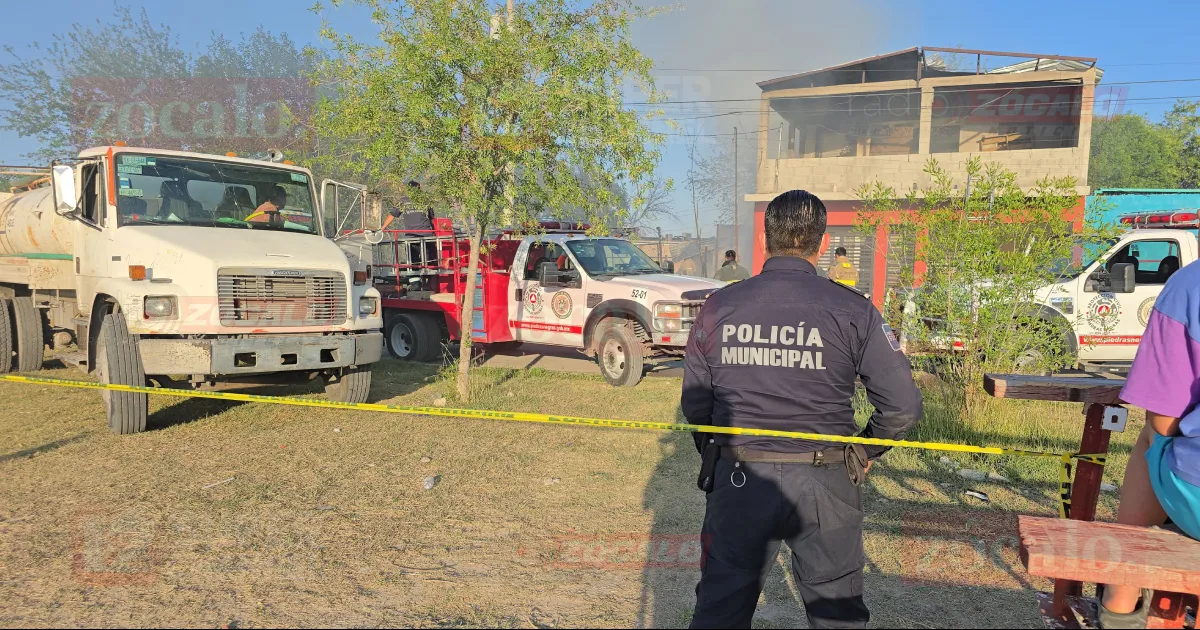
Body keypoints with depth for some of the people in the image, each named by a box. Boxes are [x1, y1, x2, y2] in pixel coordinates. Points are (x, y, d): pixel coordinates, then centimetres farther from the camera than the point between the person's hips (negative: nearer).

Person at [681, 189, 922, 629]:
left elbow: (694, 403, 3)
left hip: (738, 481, 1)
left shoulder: (718, 307, -3)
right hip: (823, 484, -1)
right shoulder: (852, 310, -8)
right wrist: (867, 451, 10)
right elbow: (903, 406, -8)